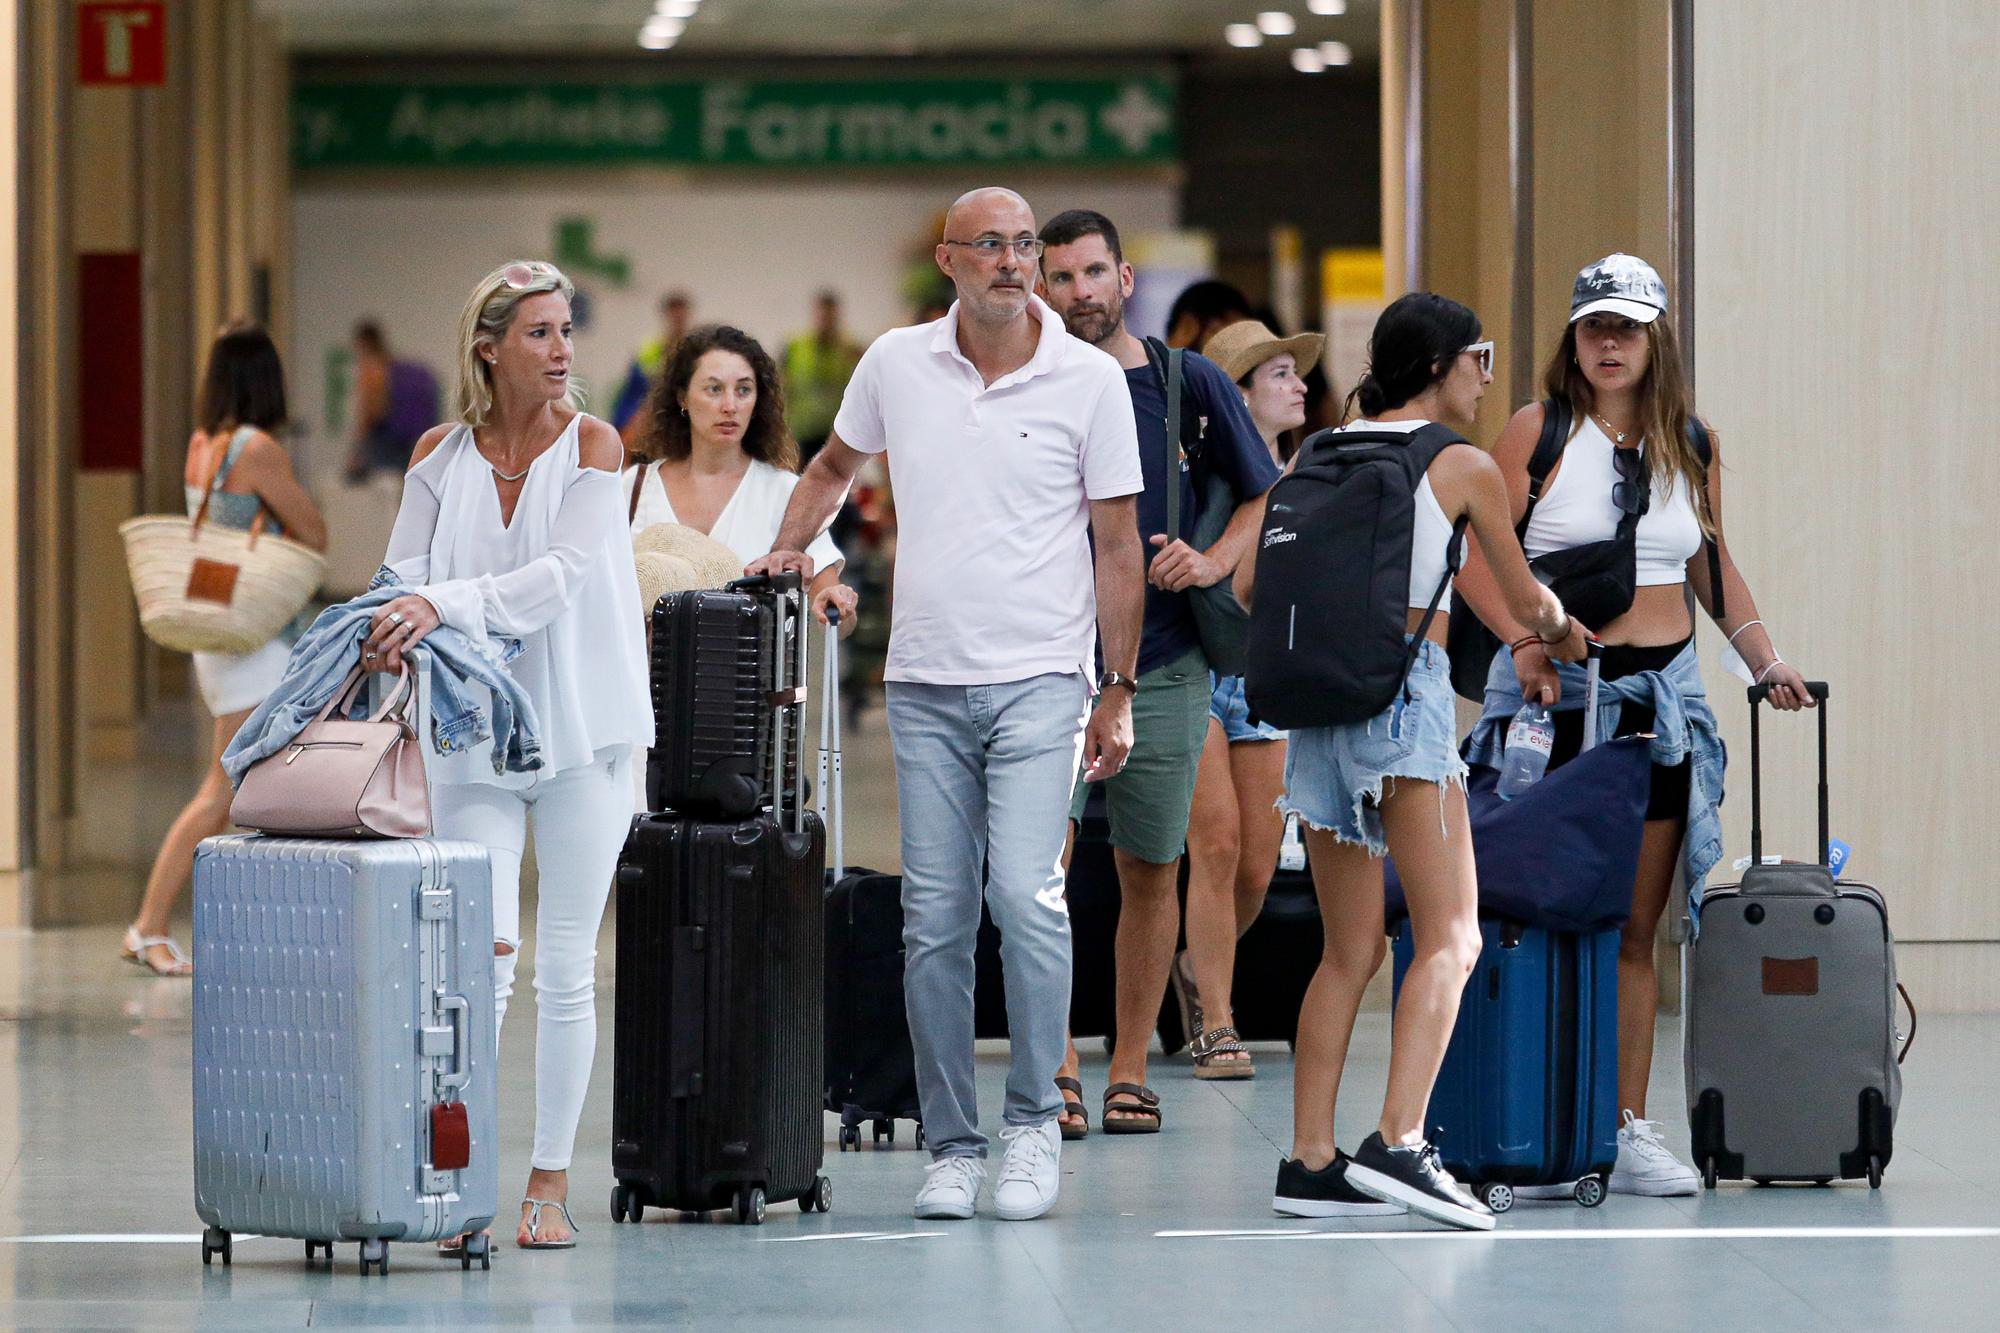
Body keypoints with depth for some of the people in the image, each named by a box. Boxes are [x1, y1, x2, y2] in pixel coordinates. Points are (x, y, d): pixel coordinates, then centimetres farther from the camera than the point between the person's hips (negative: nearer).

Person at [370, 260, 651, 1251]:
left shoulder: (592, 445, -2)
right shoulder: (440, 454, 5)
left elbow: (561, 574, -14)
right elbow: (406, 570, 4)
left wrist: (441, 605, -24)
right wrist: (390, 631, -18)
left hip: (577, 724, -1)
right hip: (473, 730, 1)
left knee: (566, 965, 3)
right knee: (482, 952, -11)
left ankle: (549, 1180, 11)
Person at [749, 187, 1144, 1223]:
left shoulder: (1089, 379, -2)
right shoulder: (895, 363, 5)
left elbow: (1119, 547, 1)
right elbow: (834, 464, 25)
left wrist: (1118, 693, -1)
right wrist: (788, 550, 10)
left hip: (1039, 681, -3)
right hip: (924, 683, 3)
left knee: (1026, 894, -17)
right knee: (934, 921, 3)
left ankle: (1033, 1120, -2)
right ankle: (951, 1147, 10)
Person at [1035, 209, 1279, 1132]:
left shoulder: (1190, 384, 5)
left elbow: (1264, 498, 13)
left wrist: (1213, 561, -4)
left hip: (1164, 665, 1)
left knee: (1150, 873, 6)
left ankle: (1129, 1071, 16)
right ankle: (1055, 1066, -9)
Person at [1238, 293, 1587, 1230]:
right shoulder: (1463, 466, 1)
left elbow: (1250, 585, 12)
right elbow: (1527, 603, 11)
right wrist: (1564, 633, 33)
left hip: (1317, 695, 6)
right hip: (1407, 689, -6)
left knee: (1349, 950, 12)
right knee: (1451, 937, -7)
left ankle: (1309, 1161, 8)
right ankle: (1397, 1144, -23)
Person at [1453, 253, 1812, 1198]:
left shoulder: (1692, 445, 10)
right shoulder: (1538, 431, -2)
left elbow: (1711, 563, 21)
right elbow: (1476, 557, -5)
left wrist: (1762, 657, 11)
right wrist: (1524, 639, -20)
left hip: (1662, 695, 4)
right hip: (1556, 694, -4)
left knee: (1636, 925, 5)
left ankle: (1628, 1130, 8)